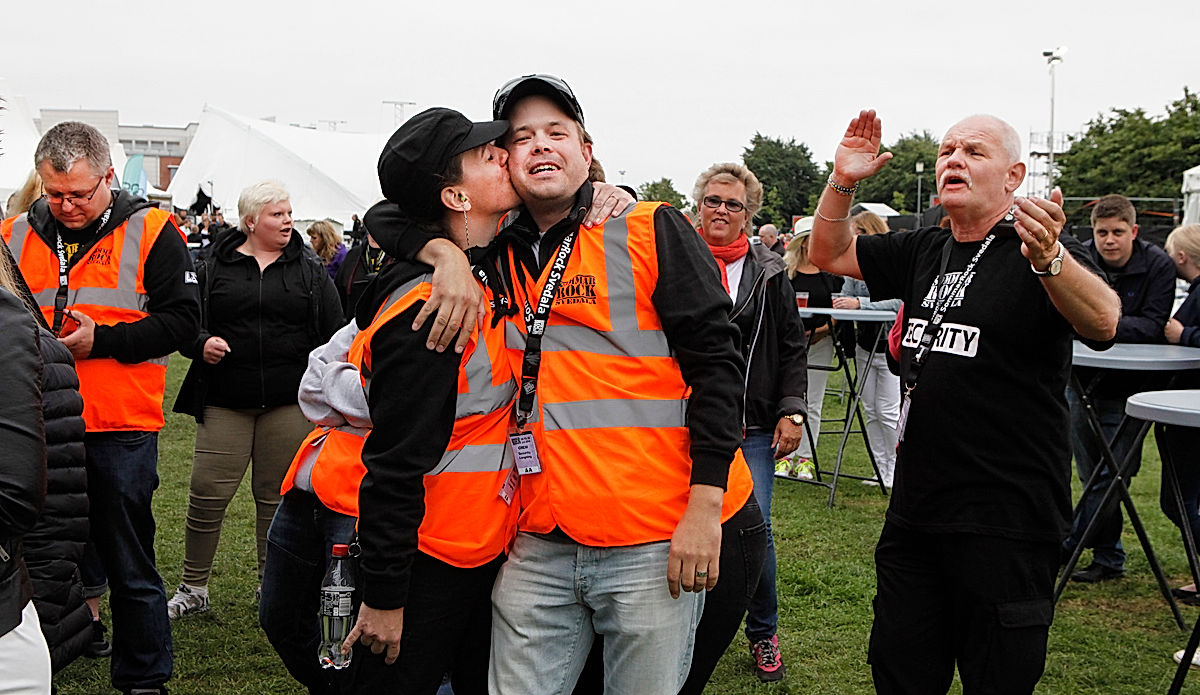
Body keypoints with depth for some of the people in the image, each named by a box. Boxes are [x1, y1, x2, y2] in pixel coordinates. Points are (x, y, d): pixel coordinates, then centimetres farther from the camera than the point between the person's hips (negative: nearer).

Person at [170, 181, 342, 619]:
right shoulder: (214, 267, 6)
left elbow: (334, 333, 6)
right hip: (225, 403, 0)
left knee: (277, 497, 7)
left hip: (289, 403, 0)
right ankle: (193, 588, 15)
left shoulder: (309, 269, 8)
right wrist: (201, 344, -14)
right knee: (206, 495, -2)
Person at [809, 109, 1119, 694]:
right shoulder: (926, 252, 12)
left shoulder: (1039, 252, -11)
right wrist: (843, 181, -1)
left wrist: (1049, 259, -49)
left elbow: (1103, 324, -28)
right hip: (915, 509, 7)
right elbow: (830, 253, 18)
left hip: (1006, 520, -6)